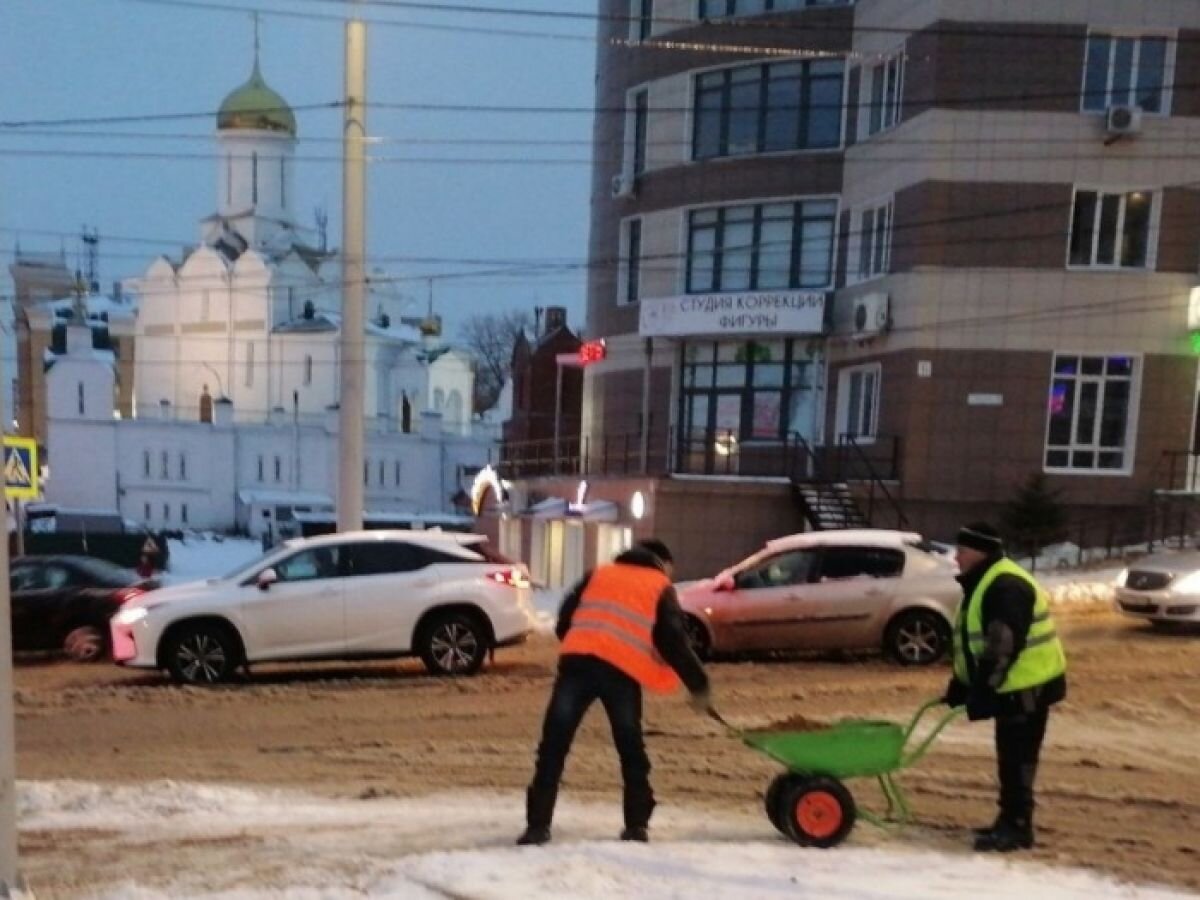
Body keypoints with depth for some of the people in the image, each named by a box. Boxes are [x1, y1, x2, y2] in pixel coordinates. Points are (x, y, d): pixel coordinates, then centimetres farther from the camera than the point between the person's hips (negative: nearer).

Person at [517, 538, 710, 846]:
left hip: (577, 660, 2)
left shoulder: (599, 574, 27)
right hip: (622, 670, -1)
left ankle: (538, 825, 5)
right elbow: (674, 642, 10)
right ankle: (637, 825, 20)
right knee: (632, 751, 17)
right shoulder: (661, 588, 19)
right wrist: (699, 686, 16)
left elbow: (564, 619, 22)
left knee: (553, 747, 7)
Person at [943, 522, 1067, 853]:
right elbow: (976, 643, 18)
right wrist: (960, 686, 15)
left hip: (1028, 686, -10)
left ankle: (1017, 827, 4)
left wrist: (982, 691, -24)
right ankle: (1009, 820, 25)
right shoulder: (983, 584, 14)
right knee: (1010, 757, 16)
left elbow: (1003, 647, -27)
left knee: (1017, 758, -4)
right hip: (1015, 687, 10)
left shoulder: (1006, 586, -22)